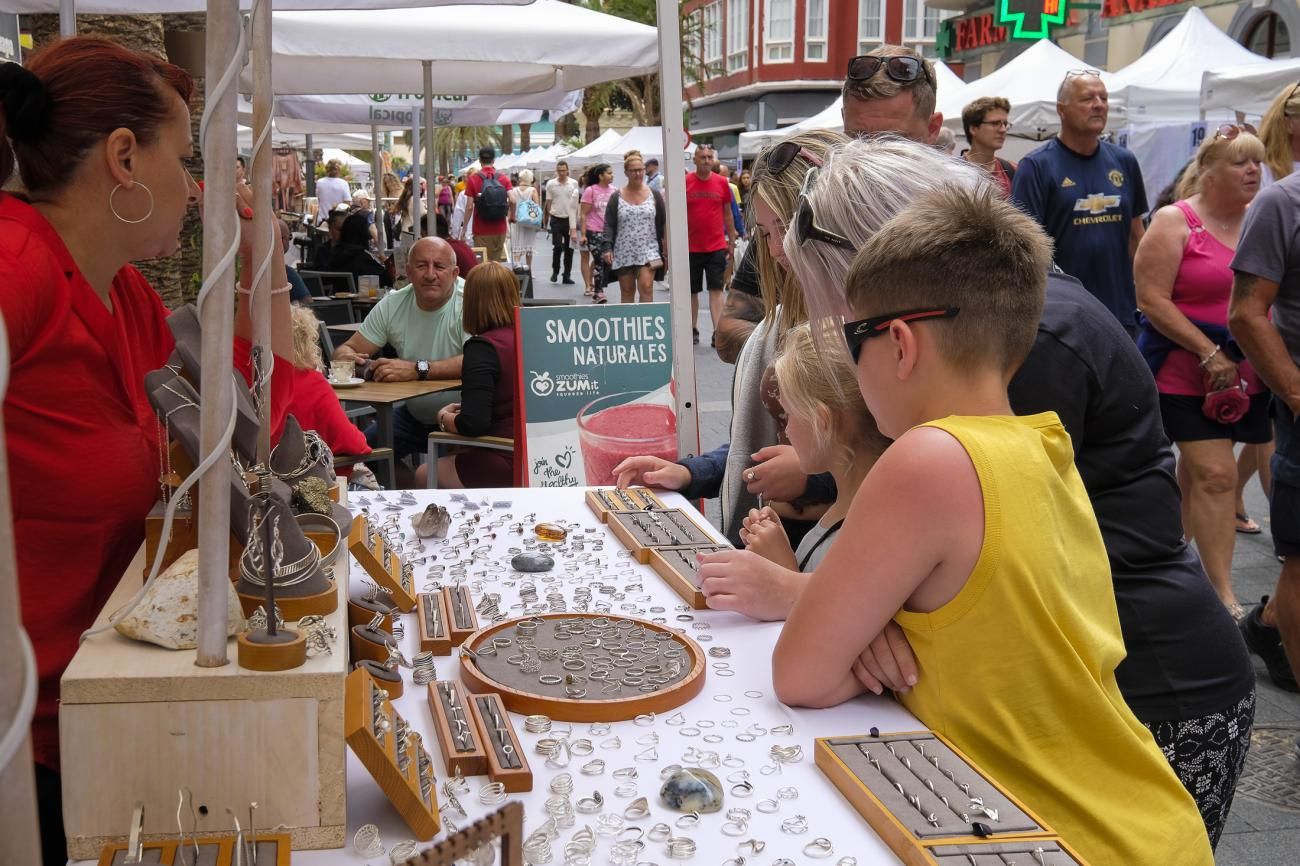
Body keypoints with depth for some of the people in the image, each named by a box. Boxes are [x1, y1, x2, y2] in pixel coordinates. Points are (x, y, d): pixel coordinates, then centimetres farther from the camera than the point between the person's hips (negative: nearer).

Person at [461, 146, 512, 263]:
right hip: (499, 229, 2)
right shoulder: (504, 179, 2)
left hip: (481, 231, -2)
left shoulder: (473, 179, -4)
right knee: (497, 262, 11)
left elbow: (469, 207, -9)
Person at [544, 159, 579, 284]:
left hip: (569, 219, 1)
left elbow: (576, 203, 5)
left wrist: (575, 220, 0)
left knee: (569, 248, 4)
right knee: (557, 247, -6)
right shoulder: (551, 184, 1)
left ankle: (567, 275, 11)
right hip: (556, 219, -1)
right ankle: (555, 271, 13)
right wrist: (546, 219, 3)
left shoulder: (574, 183, 1)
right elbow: (548, 203, 6)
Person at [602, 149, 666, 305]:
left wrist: (666, 246, 4)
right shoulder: (616, 198, 3)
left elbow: (663, 223, 8)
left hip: (648, 251, -1)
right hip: (623, 252, 1)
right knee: (627, 291, 8)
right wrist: (607, 248, -10)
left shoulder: (654, 195, 5)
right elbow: (609, 225, 1)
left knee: (646, 287, -15)